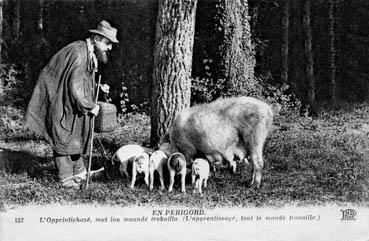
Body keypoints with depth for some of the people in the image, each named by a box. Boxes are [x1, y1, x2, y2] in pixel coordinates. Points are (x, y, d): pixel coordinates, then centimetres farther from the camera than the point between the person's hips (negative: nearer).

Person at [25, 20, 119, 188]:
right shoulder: (79, 54, -27)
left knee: (76, 138, 17)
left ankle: (79, 172, 29)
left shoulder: (90, 55, 5)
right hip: (60, 104, -10)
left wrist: (98, 87, 2)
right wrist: (91, 107, -20)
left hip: (73, 104, 10)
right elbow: (75, 88, -30)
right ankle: (66, 178, 10)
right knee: (63, 140, 0)